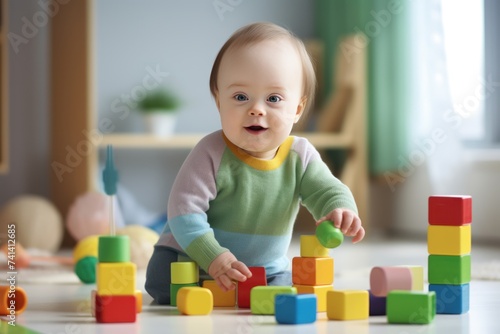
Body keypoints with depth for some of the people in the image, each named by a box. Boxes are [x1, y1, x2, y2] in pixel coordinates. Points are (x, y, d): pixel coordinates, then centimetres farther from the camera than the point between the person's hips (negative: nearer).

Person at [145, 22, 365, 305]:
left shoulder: (300, 156, -10)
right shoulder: (212, 154, -23)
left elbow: (327, 191, -12)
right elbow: (185, 210, -26)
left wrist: (341, 210, -38)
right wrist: (213, 257, -37)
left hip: (269, 269, 3)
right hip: (192, 261, -3)